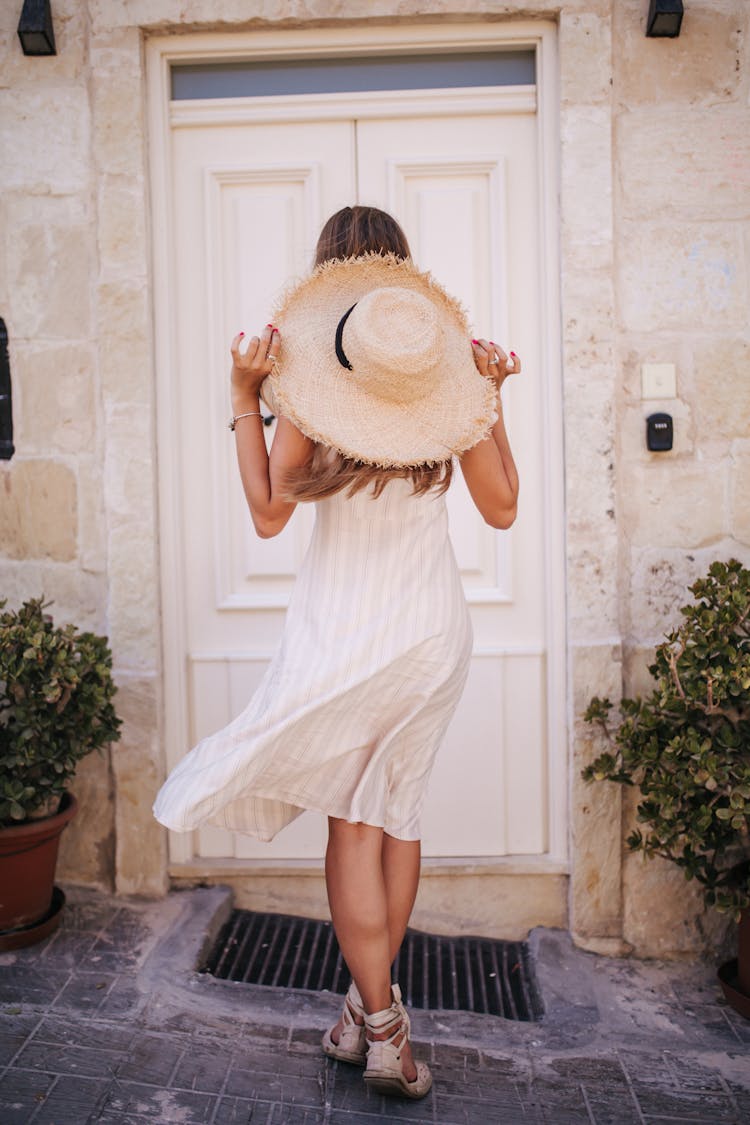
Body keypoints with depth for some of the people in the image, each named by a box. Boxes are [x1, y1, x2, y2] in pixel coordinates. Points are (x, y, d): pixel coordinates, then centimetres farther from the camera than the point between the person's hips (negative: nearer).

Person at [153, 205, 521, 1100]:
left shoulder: (311, 383, -10)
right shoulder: (449, 376, -2)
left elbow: (268, 513, -7)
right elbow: (502, 507, 4)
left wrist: (244, 399, -7)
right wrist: (492, 401, 9)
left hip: (343, 630, -3)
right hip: (435, 627, 4)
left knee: (352, 819, 9)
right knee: (396, 808, 16)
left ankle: (380, 1024, 14)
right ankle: (370, 1005, 31)